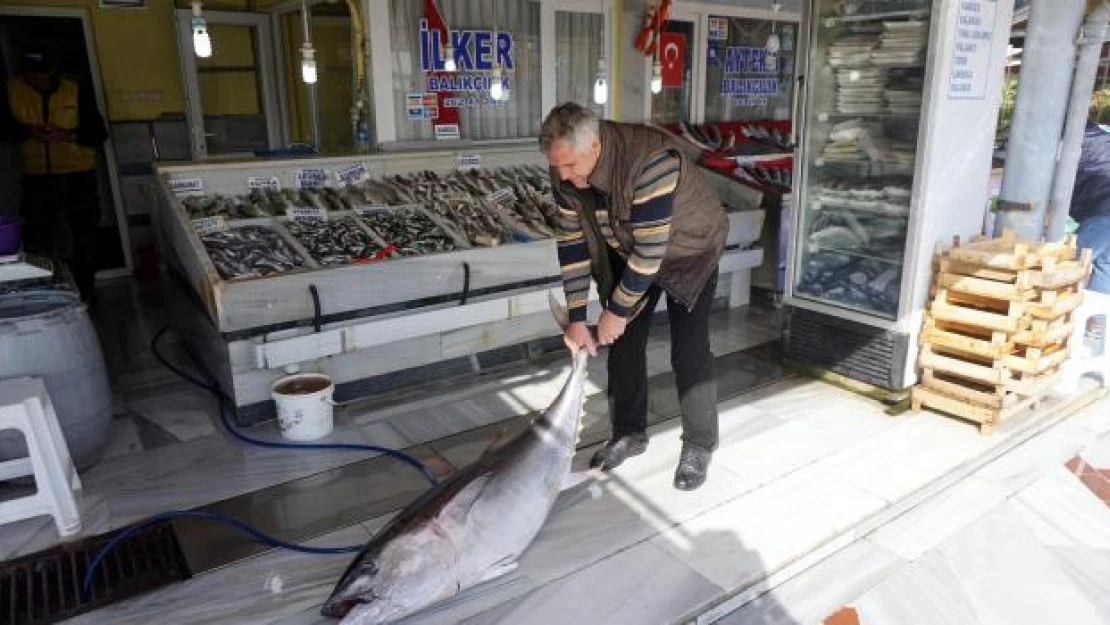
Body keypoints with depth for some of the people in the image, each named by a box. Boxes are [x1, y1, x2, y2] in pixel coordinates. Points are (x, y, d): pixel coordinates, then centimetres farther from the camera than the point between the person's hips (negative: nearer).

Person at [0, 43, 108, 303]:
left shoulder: (77, 91, -6)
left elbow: (99, 133, -9)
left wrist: (68, 134, -26)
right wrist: (29, 131, -19)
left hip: (79, 175, -1)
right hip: (37, 177, 1)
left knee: (85, 233, 11)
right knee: (36, 237, 3)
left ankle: (86, 287, 26)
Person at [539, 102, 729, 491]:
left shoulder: (650, 163, -40)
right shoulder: (566, 172, -19)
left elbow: (650, 249, -35)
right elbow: (572, 241, -12)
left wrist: (618, 310, -25)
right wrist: (577, 318, -13)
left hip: (688, 251, -5)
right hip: (626, 252, 6)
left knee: (688, 349, -9)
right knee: (624, 342, 4)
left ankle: (699, 445, 9)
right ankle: (629, 433, 21)